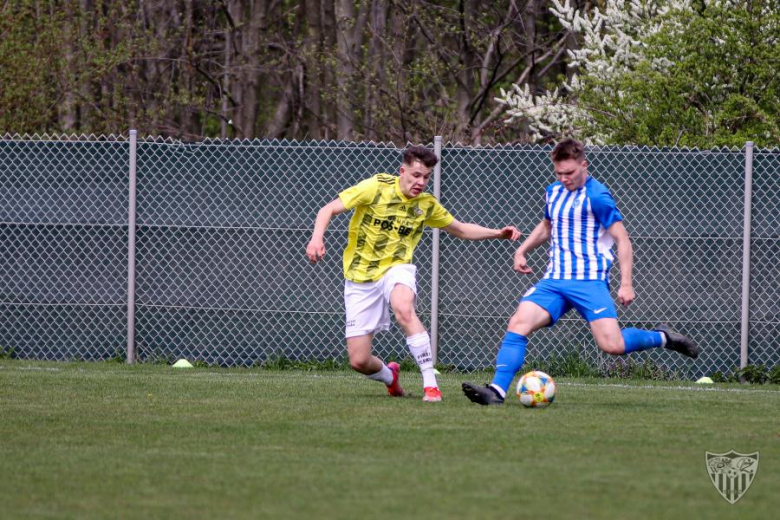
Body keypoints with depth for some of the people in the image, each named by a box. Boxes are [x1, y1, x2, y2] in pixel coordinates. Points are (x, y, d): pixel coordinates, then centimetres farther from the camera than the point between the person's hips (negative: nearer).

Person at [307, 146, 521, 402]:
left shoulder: (426, 204, 1)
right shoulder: (376, 187, -10)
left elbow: (461, 229, 17)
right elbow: (328, 210, -9)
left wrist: (498, 233, 3)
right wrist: (317, 238, -28)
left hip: (397, 268, 0)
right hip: (360, 276, 0)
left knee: (403, 308, -39)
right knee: (359, 361, -5)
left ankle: (430, 384, -33)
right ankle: (389, 376, 33)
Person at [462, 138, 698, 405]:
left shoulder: (596, 197, -9)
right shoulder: (553, 192, 14)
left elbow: (622, 239, -9)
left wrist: (626, 283, -16)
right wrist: (522, 250, 22)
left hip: (590, 281, -6)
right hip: (554, 280, 6)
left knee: (612, 345, -18)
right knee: (518, 324, -16)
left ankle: (662, 338, 10)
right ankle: (497, 390, -20)